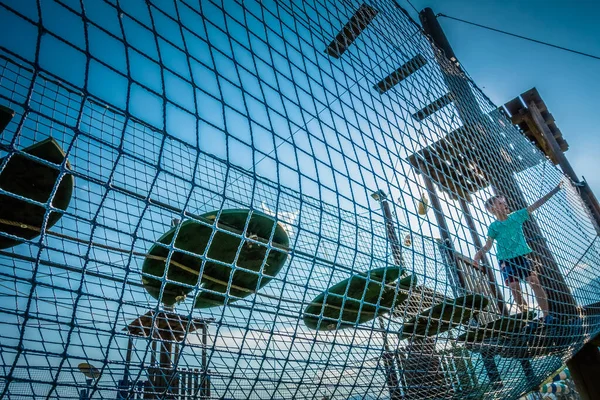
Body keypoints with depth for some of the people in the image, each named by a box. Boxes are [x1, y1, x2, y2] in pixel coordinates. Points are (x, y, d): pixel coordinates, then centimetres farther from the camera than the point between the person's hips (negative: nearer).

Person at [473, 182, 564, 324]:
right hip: (506, 261, -1)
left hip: (523, 256, 2)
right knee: (515, 290, -3)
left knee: (535, 283, -10)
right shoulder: (494, 226, -3)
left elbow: (535, 205, 3)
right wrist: (479, 254, -29)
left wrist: (555, 190, 1)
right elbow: (488, 245, -9)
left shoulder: (516, 216, 3)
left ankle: (546, 315, -5)